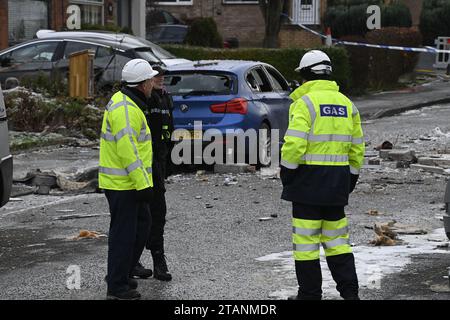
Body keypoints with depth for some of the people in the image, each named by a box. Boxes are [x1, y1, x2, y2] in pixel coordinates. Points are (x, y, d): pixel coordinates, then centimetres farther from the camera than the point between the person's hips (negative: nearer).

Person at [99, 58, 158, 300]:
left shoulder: (124, 102, 15)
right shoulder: (126, 109, -20)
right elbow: (127, 150, -26)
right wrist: (142, 184, -24)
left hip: (127, 182, 10)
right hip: (123, 184, -10)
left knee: (142, 224, 18)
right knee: (123, 233, -3)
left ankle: (119, 275, 26)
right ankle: (117, 288, 5)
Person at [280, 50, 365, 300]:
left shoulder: (305, 102, -11)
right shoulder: (347, 104, 10)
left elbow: (294, 144, -19)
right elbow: (357, 148, 14)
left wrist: (287, 173, -6)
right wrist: (350, 180, 22)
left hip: (309, 177, -6)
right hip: (338, 182, 6)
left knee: (306, 239, 2)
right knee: (336, 238, 15)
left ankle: (310, 294, 6)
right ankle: (350, 291, 12)